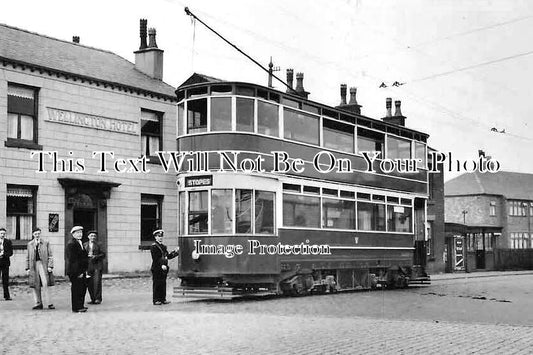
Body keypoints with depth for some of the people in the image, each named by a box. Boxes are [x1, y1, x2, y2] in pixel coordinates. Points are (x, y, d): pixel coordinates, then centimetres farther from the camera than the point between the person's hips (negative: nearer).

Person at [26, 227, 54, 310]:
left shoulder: (46, 243, 6)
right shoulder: (30, 244, 13)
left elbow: (50, 256, 4)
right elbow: (28, 257, 15)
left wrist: (50, 266, -6)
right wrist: (27, 268, 8)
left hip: (43, 264, -3)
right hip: (33, 266, 3)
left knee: (45, 284, -12)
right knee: (36, 286, 3)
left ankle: (49, 303, -9)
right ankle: (38, 303, 11)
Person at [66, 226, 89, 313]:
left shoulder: (80, 243, 17)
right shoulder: (71, 244, -13)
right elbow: (73, 259, -18)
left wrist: (85, 270, 15)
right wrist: (78, 272, -19)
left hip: (82, 271, 9)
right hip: (75, 272, -9)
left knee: (83, 288, 12)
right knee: (76, 289, -4)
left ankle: (80, 306, 20)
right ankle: (76, 308, 1)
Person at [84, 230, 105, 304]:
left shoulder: (98, 245, 7)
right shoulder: (84, 245, 12)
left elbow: (103, 254, 5)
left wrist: (96, 256, -9)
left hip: (97, 266, -2)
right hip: (88, 266, 2)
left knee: (97, 282, -11)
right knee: (89, 283, 1)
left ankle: (98, 299, -7)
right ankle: (93, 299, 10)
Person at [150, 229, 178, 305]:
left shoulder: (163, 246, 19)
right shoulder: (154, 247, -7)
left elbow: (168, 256, 17)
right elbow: (155, 258, -16)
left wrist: (175, 251, 8)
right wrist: (162, 265, -24)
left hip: (164, 269, 8)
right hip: (157, 269, -8)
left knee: (163, 284, 9)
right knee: (157, 284, -4)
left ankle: (163, 299, 14)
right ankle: (156, 300, 0)